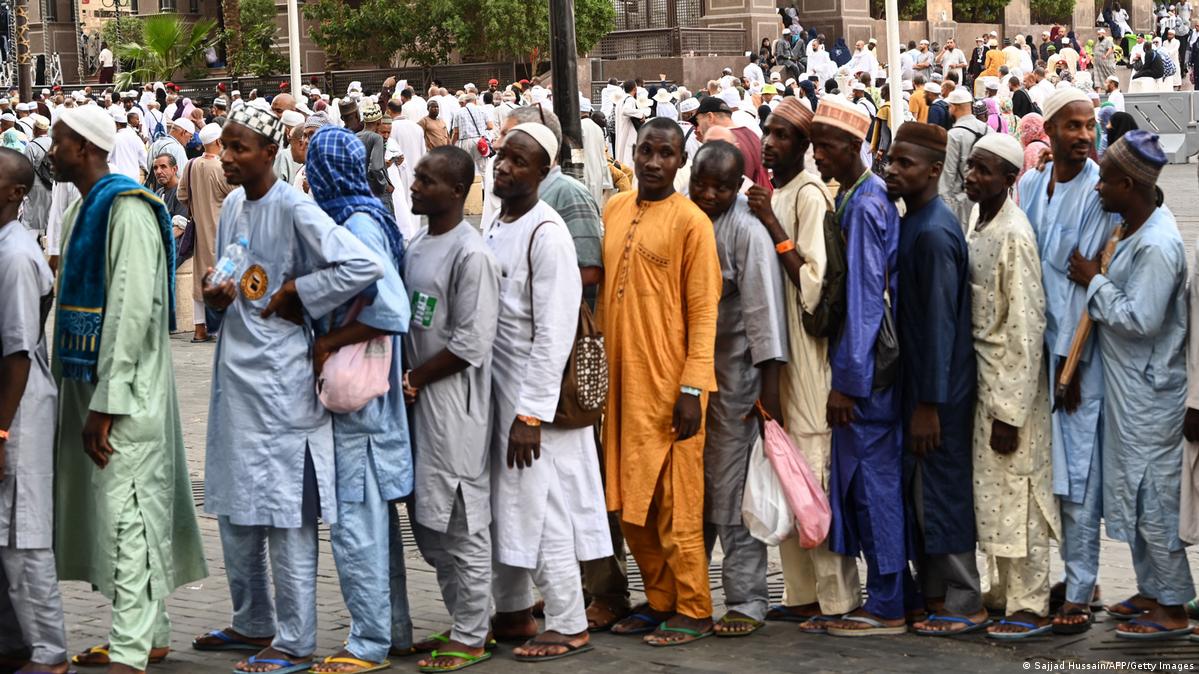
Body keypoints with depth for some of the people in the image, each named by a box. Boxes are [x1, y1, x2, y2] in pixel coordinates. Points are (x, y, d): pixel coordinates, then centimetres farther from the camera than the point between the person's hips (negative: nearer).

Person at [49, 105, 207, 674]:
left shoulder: (127, 210, -14)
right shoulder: (81, 210, 14)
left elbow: (134, 308, -20)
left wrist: (106, 403, -22)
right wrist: (67, 386, 12)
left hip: (124, 391, -9)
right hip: (86, 381, 9)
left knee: (126, 511, -9)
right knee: (109, 507, 13)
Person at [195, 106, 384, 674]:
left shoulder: (293, 209, -14)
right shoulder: (232, 207, 10)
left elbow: (364, 266, -25)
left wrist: (293, 295, -17)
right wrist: (215, 296, -1)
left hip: (279, 375, -8)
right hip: (234, 371, 8)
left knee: (286, 512, -2)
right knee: (233, 505, 16)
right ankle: (253, 623, 30)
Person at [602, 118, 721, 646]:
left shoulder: (690, 222, -8)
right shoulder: (614, 211, 9)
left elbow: (704, 311, -10)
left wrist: (692, 390, -15)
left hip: (668, 384, -6)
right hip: (620, 379, 6)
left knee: (674, 503, -1)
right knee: (629, 502, 11)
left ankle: (693, 611, 9)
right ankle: (659, 600, 23)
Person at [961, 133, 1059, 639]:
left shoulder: (1014, 235, -19)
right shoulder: (975, 219, 7)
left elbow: (1026, 327, -20)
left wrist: (1010, 412, -19)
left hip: (1010, 378, -8)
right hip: (980, 370, 8)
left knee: (1014, 493, 0)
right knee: (990, 491, 16)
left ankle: (1030, 608, 10)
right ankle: (1005, 590, 29)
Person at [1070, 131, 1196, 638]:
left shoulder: (1157, 246, -24)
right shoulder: (1133, 226, 6)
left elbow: (1139, 319, -25)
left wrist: (1094, 281, -16)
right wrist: (1098, 277, 0)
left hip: (1148, 392, -10)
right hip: (1126, 385, 10)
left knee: (1150, 498, -1)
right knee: (1132, 492, 18)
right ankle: (1151, 590, 30)